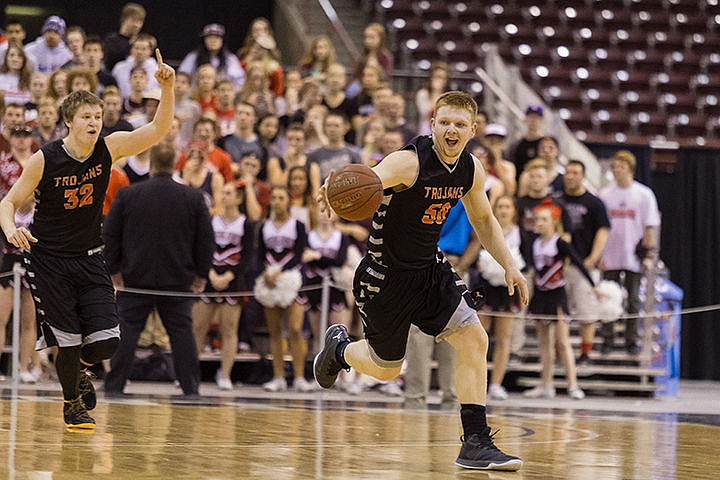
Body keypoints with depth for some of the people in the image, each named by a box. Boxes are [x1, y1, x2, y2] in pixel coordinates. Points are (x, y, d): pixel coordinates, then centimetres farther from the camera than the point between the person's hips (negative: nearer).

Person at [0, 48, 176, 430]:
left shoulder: (109, 149, -8)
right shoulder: (44, 159, -15)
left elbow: (158, 129, -15)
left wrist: (167, 88, -32)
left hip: (89, 258, 3)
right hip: (48, 259, -3)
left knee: (105, 341, -7)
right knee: (68, 341, -3)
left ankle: (78, 367, 29)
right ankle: (73, 404, 24)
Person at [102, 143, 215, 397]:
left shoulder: (127, 195, -2)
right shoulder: (193, 198, -1)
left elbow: (109, 234, 2)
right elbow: (206, 239, 3)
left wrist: (114, 269, 10)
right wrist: (201, 274, 11)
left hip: (136, 277, 0)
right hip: (178, 279, 0)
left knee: (127, 331, 4)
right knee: (182, 331, 5)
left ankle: (114, 385, 4)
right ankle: (191, 387, 5)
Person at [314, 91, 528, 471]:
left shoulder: (471, 171, -3)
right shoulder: (410, 162, -25)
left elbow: (483, 220, 15)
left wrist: (509, 266, 5)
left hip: (430, 269, 6)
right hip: (385, 275, -6)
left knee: (475, 341, -11)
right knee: (386, 369, 9)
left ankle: (476, 443, -7)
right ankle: (338, 348, 44)